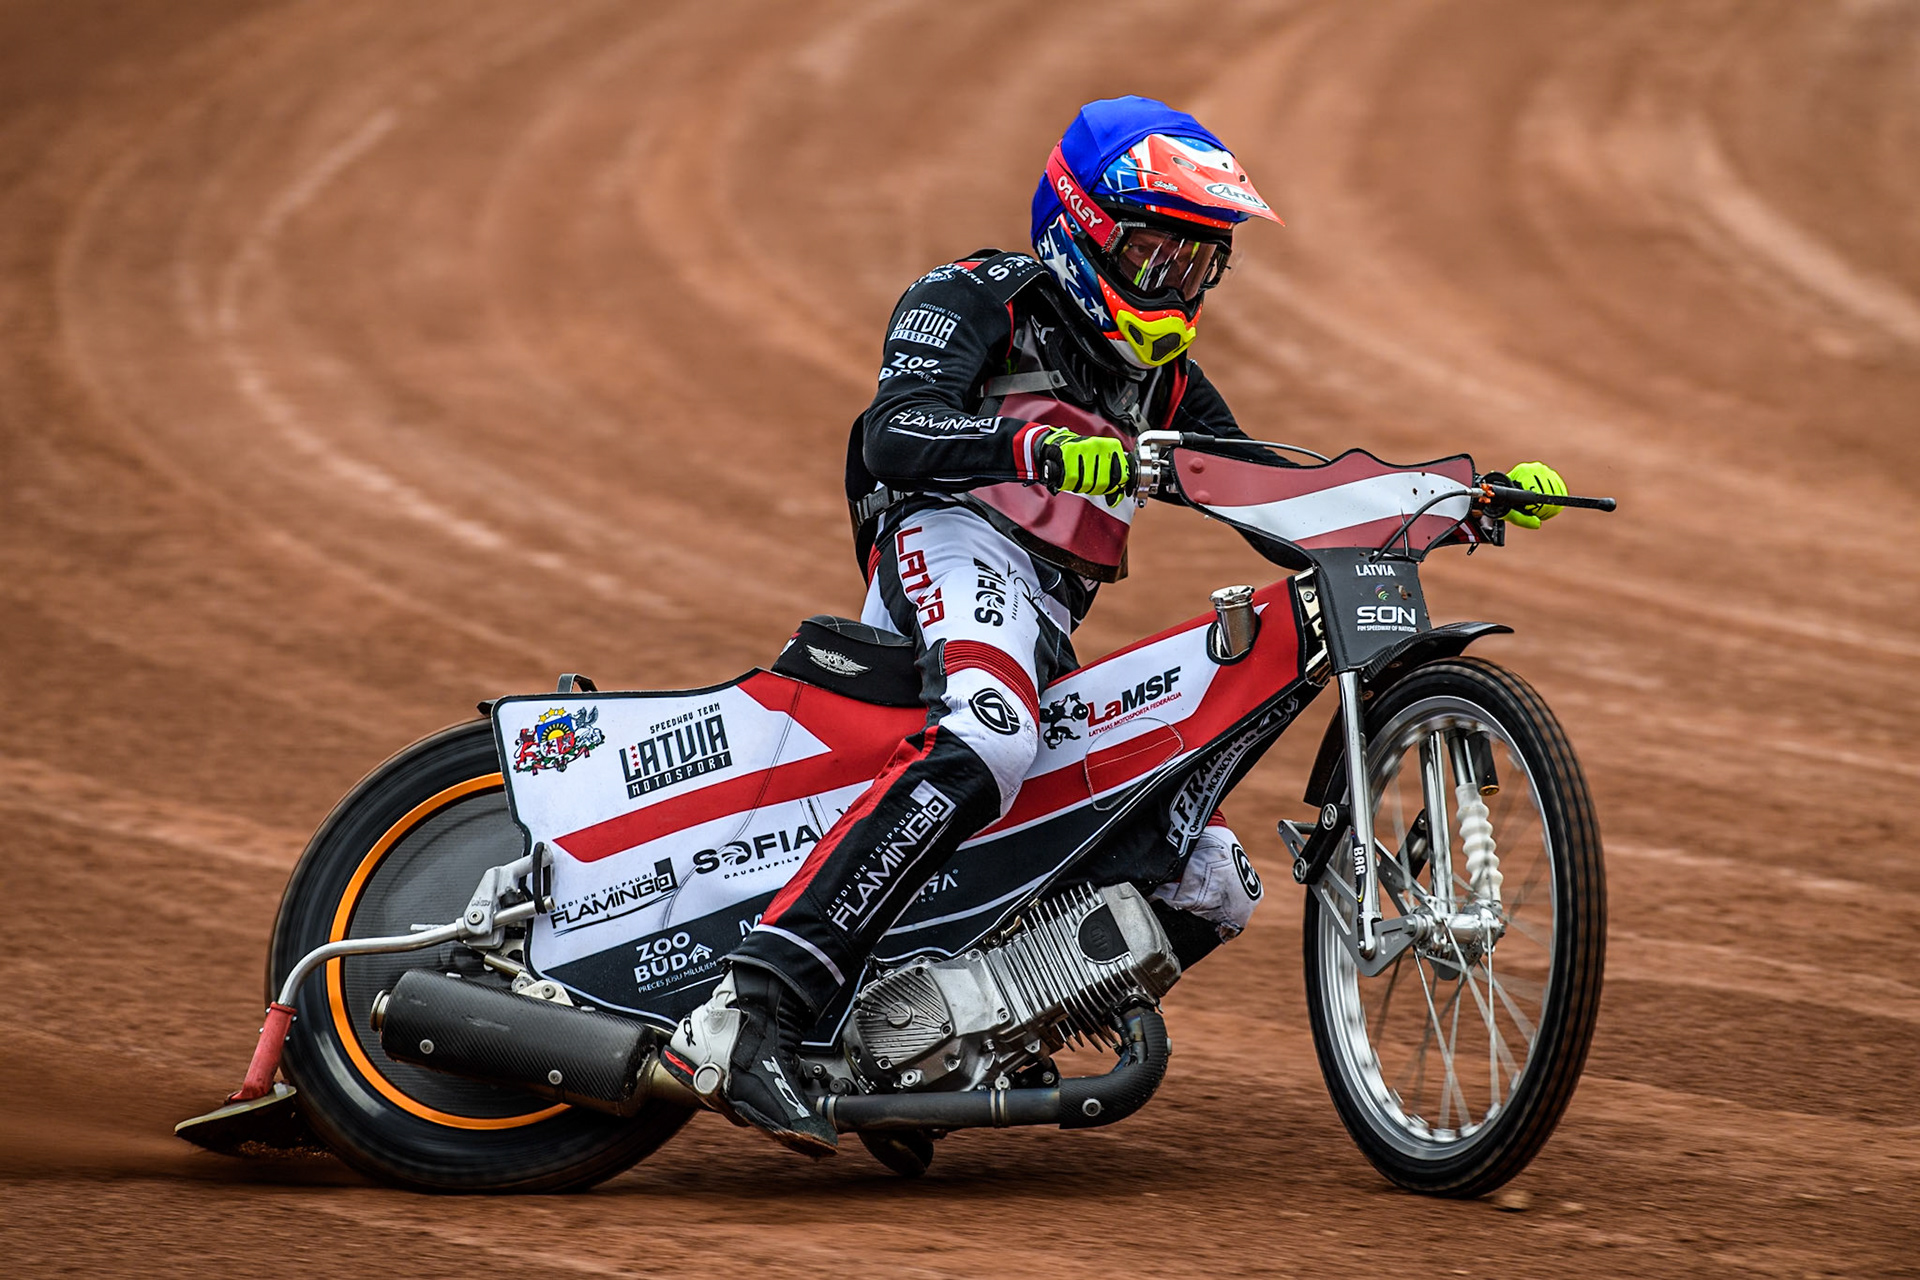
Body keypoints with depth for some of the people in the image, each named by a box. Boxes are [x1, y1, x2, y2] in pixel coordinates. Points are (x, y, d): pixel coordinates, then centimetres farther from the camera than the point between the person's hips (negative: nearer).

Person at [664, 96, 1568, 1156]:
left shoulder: (1159, 375, 29)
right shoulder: (978, 299, 4)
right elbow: (895, 431, -14)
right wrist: (1038, 448, -35)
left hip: (1051, 630, 9)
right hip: (955, 543, -9)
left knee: (1213, 889, 7)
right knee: (987, 740, -41)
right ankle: (747, 1014, -50)